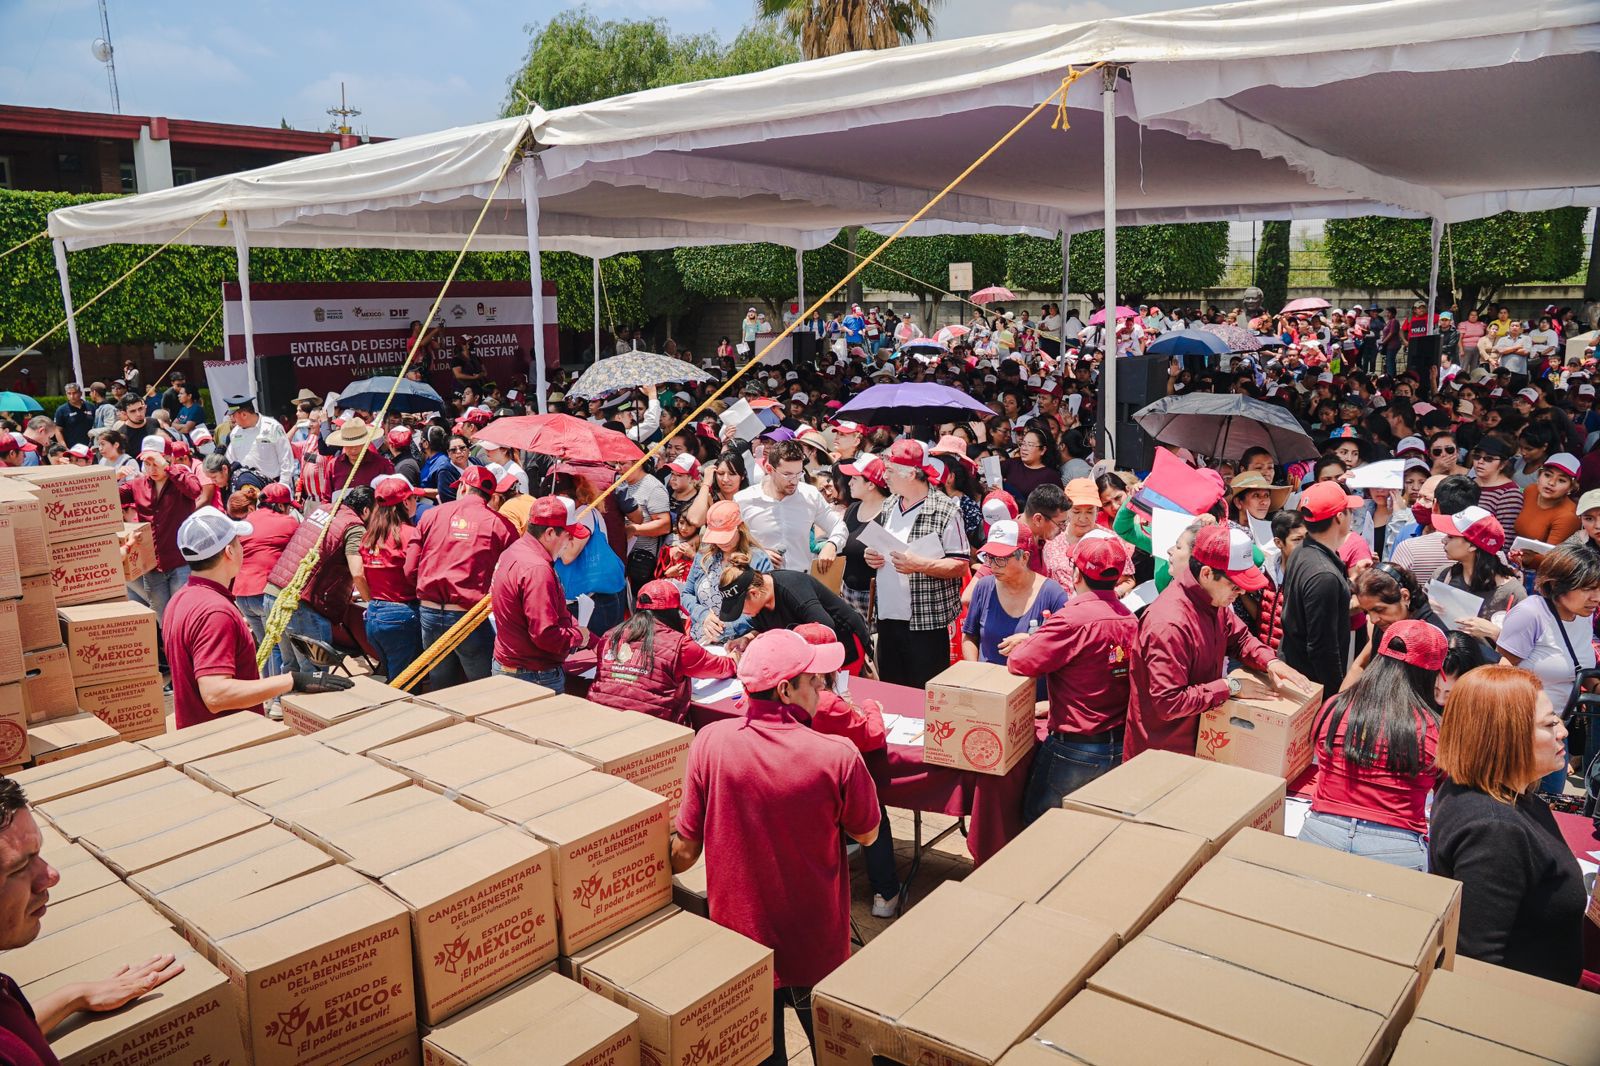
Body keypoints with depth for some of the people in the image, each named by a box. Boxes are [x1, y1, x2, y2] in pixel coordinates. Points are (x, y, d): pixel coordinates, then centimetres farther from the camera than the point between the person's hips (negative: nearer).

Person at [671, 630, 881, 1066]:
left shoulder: (710, 742, -18)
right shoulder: (837, 755, -23)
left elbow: (686, 850, -9)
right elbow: (867, 835, -4)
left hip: (740, 944, 1)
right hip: (818, 949, -1)